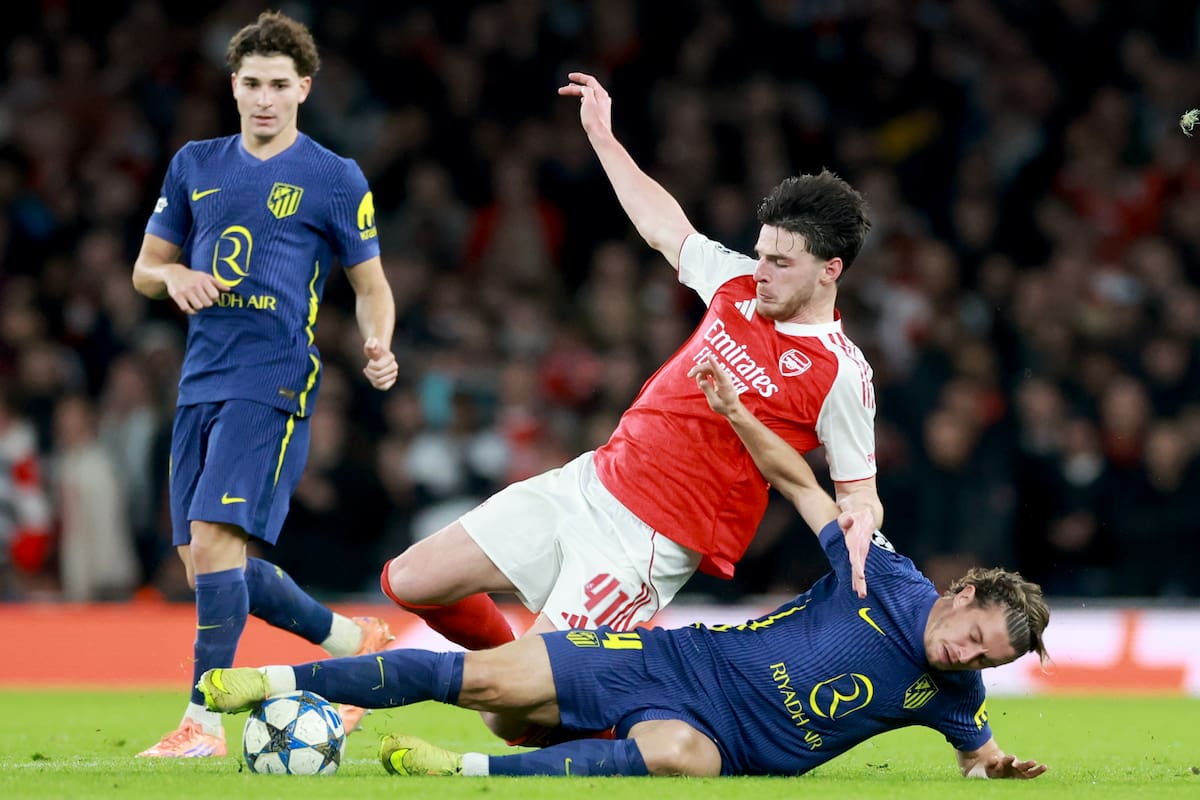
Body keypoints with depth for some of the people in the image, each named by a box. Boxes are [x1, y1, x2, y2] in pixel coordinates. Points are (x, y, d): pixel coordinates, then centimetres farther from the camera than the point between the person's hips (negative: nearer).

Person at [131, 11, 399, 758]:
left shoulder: (335, 179, 1)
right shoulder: (194, 165, 14)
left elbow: (372, 284, 7)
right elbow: (145, 268, 20)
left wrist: (379, 346, -13)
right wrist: (175, 276, -3)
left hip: (274, 381, -6)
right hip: (202, 381, 6)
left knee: (214, 535, -20)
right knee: (201, 558, 7)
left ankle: (205, 719, -15)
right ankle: (355, 641, 26)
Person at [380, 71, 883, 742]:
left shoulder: (841, 375, -14)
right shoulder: (740, 284, 4)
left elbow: (859, 491, -7)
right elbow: (663, 226, 21)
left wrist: (859, 523, -31)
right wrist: (602, 135, 26)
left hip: (648, 541, -7)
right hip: (588, 484, 7)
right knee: (409, 583, 6)